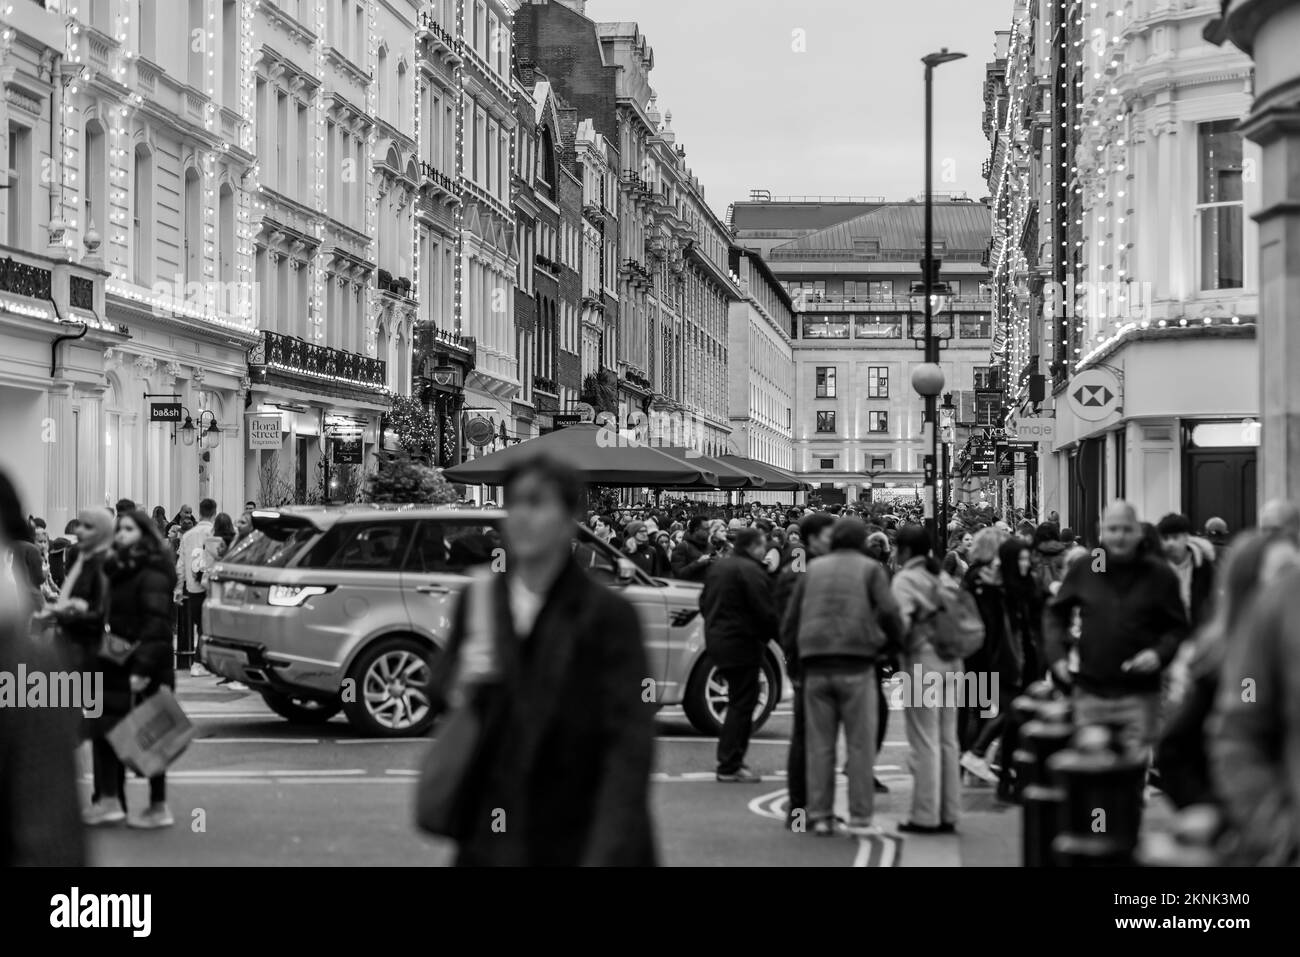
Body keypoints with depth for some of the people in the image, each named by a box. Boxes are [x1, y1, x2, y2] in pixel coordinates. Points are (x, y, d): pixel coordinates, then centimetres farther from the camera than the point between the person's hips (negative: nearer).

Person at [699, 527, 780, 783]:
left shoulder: (717, 568, 15)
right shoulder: (750, 570, -15)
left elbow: (704, 604, 22)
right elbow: (765, 611, -18)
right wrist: (778, 635, -7)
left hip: (717, 640, 10)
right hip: (742, 643, -10)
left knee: (738, 701, 19)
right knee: (742, 703, -5)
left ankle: (729, 757, 22)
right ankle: (729, 767, -6)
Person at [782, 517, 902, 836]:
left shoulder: (814, 568, 15)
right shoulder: (870, 569, 6)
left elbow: (789, 622, 11)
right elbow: (888, 611, -9)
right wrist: (891, 642, 8)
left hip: (816, 666, 3)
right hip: (856, 664, -3)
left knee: (819, 744, 6)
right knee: (860, 743, 1)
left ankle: (820, 816, 5)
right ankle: (860, 817, -2)